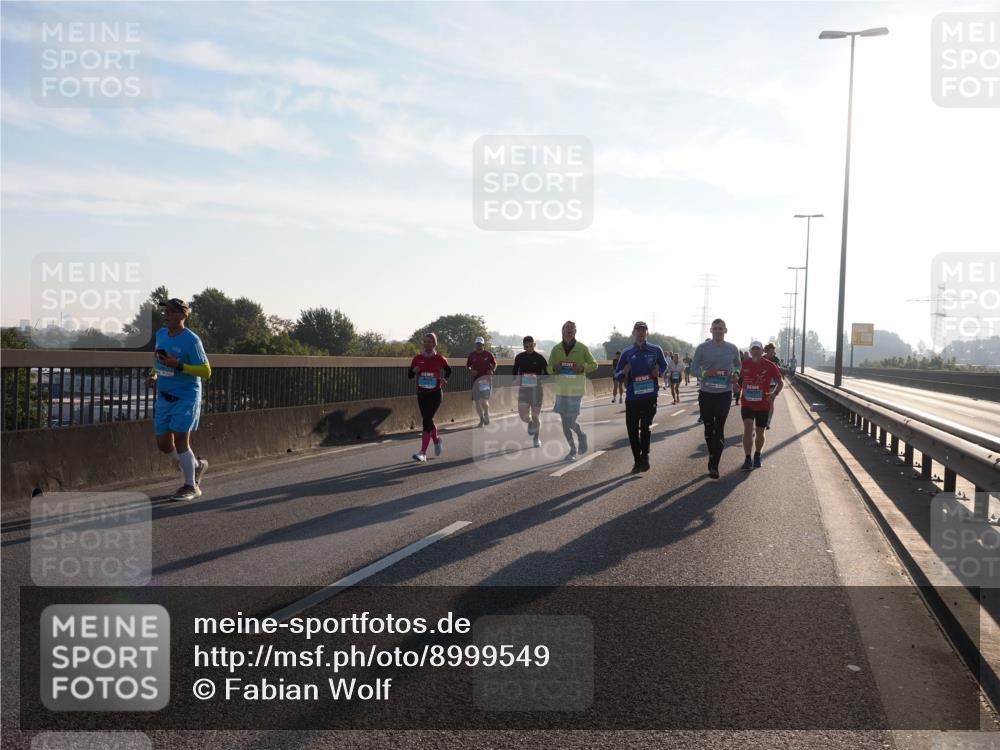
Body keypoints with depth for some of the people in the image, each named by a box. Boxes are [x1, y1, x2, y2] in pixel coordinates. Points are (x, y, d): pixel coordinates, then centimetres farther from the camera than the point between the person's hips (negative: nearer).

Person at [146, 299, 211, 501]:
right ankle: (196, 465, 32)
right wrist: (152, 375, 7)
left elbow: (206, 372, -16)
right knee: (163, 443, 7)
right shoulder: (161, 334, 7)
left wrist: (178, 365, -25)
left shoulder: (191, 340, -15)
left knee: (180, 440, -6)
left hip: (186, 397, -7)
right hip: (164, 397, 7)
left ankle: (191, 486, 9)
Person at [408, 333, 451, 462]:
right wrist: (414, 370, -16)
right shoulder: (417, 359, 2)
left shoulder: (440, 359, -4)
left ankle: (423, 453, -14)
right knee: (427, 420, 14)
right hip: (421, 394, 4)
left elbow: (449, 370, 14)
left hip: (435, 394, -4)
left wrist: (444, 379, -2)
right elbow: (409, 375, 4)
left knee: (427, 421, -13)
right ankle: (437, 440, 44)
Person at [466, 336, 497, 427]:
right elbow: (467, 366, 14)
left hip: (486, 379, -3)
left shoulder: (488, 354, 1)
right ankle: (482, 419, 22)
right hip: (476, 380, 3)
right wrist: (471, 370, -7)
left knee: (484, 400, -14)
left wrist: (492, 370, -9)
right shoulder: (472, 355, 7)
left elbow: (494, 364, 10)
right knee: (477, 401, 5)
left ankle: (487, 415, 13)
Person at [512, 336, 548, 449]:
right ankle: (530, 422, 32)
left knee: (536, 415, 1)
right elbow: (514, 372, 16)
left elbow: (547, 374, -1)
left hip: (536, 389, -2)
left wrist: (537, 377, -19)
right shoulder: (519, 357, 4)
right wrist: (518, 378, -4)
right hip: (523, 388, 2)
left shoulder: (540, 358, -4)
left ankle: (536, 438, 18)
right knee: (523, 415, -5)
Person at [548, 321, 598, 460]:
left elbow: (594, 365, 5)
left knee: (570, 422, -10)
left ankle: (581, 435, 22)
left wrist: (583, 367, -14)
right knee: (565, 423, 7)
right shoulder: (556, 349, 5)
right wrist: (554, 368, -12)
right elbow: (549, 369, 10)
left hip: (576, 390, -3)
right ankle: (572, 449, 24)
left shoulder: (582, 348, -3)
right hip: (561, 390, 3)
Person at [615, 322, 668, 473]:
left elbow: (664, 366, 19)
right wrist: (624, 372, -15)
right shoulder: (627, 353, 4)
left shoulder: (655, 350, 2)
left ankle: (645, 456, 5)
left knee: (645, 426, -15)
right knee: (632, 430, 5)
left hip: (650, 396, -2)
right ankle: (637, 460, 21)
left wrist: (658, 371, -3)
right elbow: (617, 376, 7)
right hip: (632, 397, 2)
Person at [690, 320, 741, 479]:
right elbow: (694, 369, 1)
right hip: (706, 393, 1)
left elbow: (738, 365, 19)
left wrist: (736, 374, -2)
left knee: (719, 429, -7)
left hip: (724, 394, -1)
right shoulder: (702, 348, -2)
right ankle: (713, 458, 29)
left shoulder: (732, 349, 2)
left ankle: (714, 465, -6)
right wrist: (705, 373, -19)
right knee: (708, 427, 10)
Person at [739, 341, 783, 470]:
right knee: (748, 428, -15)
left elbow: (780, 383, 1)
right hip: (747, 404, 0)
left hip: (763, 405, 0)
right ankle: (747, 459, -13)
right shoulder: (744, 364, -1)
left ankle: (757, 456, 35)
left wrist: (774, 393, -17)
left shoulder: (770, 366, -6)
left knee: (760, 432, 12)